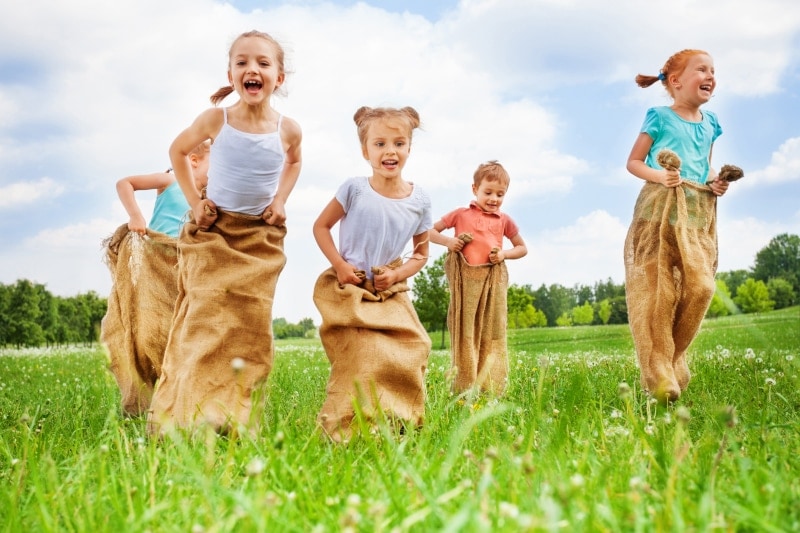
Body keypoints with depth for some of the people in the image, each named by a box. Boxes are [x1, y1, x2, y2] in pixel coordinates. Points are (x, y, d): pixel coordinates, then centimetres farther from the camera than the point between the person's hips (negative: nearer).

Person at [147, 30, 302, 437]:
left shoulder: (288, 130, -6)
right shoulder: (215, 120, -10)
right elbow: (178, 151, 10)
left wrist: (280, 200, 5)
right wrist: (194, 201, 2)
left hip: (261, 238, 2)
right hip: (212, 234, -2)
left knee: (250, 325, 1)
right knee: (207, 319, -11)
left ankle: (238, 417, 8)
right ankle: (185, 417, -6)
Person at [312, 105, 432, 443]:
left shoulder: (419, 201, 0)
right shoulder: (354, 190, -7)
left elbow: (421, 253, 9)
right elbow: (321, 227, 1)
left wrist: (398, 274, -10)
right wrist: (339, 265, -11)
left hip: (390, 293, 3)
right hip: (349, 288, -3)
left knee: (409, 353, -6)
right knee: (359, 362, -14)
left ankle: (400, 422, 11)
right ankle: (346, 426, -1)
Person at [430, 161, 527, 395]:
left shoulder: (504, 220, 11)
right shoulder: (460, 214, 6)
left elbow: (522, 248, 19)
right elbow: (430, 231, 11)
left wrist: (505, 254, -2)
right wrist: (448, 241, -9)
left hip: (493, 281, 2)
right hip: (465, 280, -2)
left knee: (493, 334, 2)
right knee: (465, 332, 1)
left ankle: (491, 388, 6)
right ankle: (465, 388, 4)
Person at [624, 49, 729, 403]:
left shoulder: (709, 123, 16)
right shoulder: (660, 117, -1)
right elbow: (633, 162, 0)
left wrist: (715, 180, 5)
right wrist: (658, 176, -17)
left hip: (699, 211, 6)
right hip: (661, 207, -6)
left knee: (700, 286, -6)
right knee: (657, 289, -11)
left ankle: (674, 359, 11)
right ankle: (657, 374, -8)